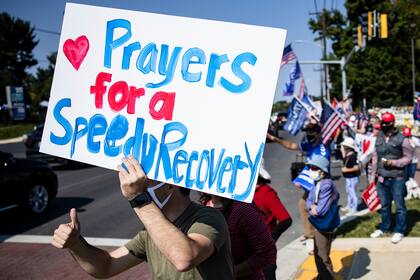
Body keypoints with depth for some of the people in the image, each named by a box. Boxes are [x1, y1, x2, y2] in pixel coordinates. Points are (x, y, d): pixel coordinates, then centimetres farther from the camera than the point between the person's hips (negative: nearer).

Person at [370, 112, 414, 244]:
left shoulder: (402, 139, -9)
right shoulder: (378, 139, 8)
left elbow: (408, 158, -7)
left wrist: (393, 162, -18)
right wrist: (373, 174, 12)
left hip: (397, 179, -5)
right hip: (382, 178, 5)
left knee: (399, 206, 4)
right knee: (384, 205, 17)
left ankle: (400, 231, 16)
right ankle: (384, 227, 31)